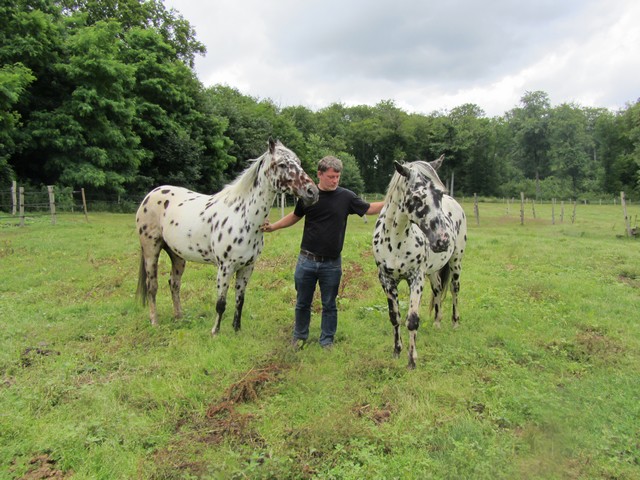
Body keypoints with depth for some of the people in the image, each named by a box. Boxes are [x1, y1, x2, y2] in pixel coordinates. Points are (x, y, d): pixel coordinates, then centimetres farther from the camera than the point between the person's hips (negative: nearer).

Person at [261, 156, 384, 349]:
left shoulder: (346, 196, -6)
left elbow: (369, 209, 1)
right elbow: (295, 216, 12)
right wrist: (272, 227, 3)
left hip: (331, 263, -1)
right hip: (307, 260, 1)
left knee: (329, 305, 11)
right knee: (303, 303, 14)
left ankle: (327, 340, 27)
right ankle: (300, 336, 34)